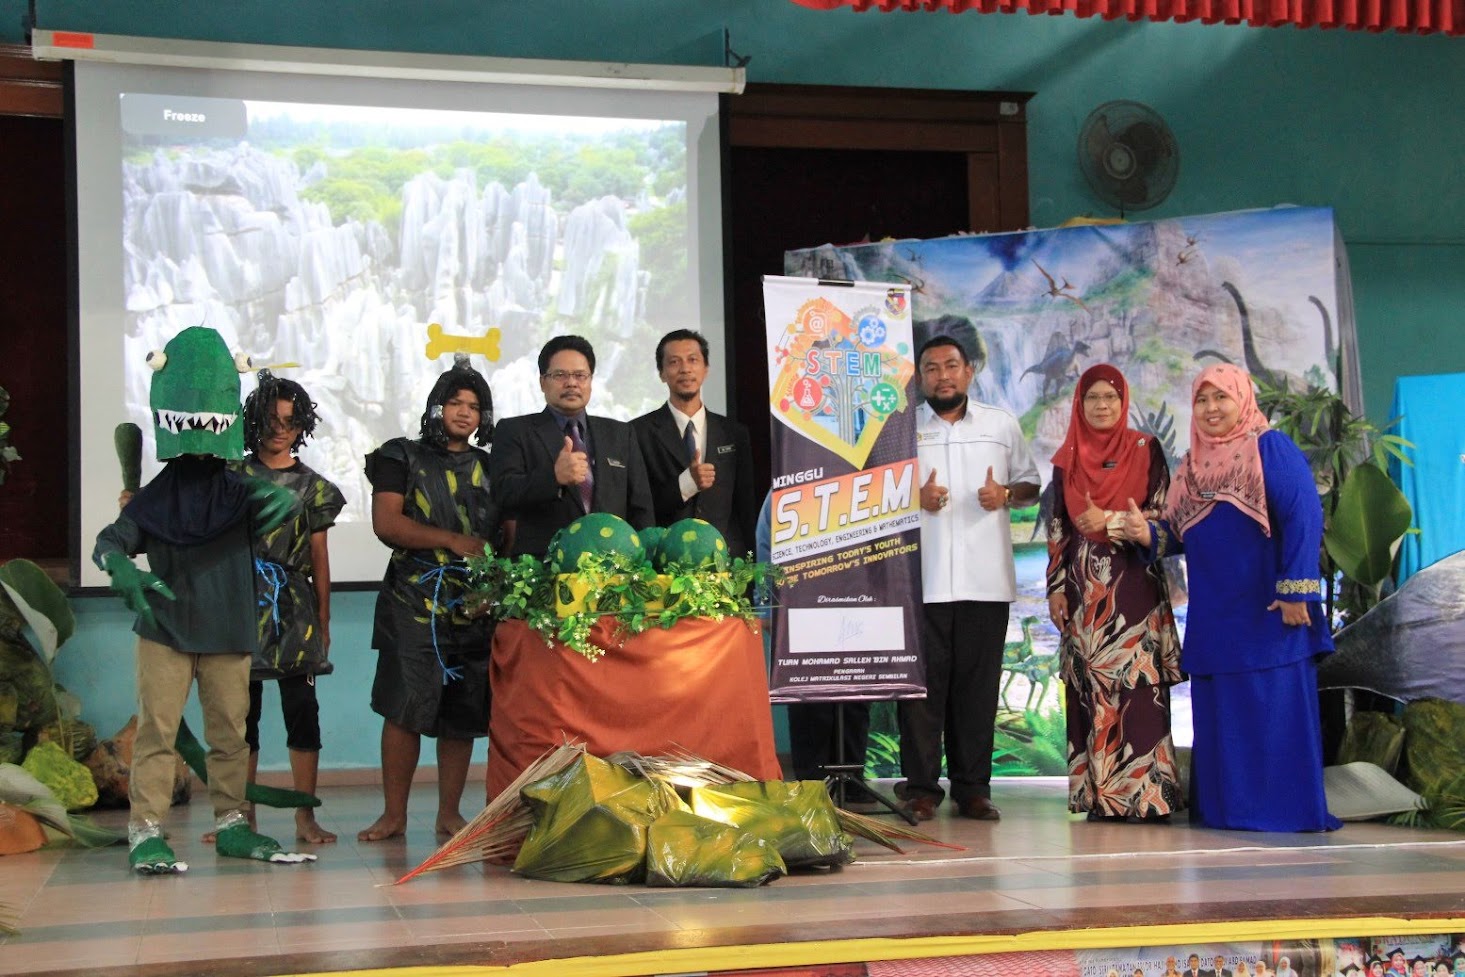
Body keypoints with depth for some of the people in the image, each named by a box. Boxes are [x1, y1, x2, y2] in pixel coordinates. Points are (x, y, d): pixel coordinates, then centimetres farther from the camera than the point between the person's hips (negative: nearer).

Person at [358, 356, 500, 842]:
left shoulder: (490, 468, 15)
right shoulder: (403, 457, 6)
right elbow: (385, 522, -6)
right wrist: (452, 540, -12)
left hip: (476, 608, 3)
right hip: (414, 606, -3)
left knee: (463, 712, 3)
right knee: (404, 709, -7)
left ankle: (449, 812, 11)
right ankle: (394, 814, 0)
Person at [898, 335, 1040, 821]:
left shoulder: (1002, 425, 12)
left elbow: (1030, 483, 18)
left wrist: (1006, 494, -5)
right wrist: (915, 498, -9)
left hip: (986, 579, 1)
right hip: (920, 580, -1)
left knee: (979, 683, 2)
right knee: (922, 682, -4)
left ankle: (973, 787, 9)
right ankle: (920, 787, 3)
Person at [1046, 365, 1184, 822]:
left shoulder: (1146, 450, 5)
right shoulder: (1068, 460, 12)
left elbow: (1162, 513, -1)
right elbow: (1058, 528, 12)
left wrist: (1110, 520, -14)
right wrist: (1056, 587, 5)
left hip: (1134, 584, -2)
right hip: (1084, 586, 2)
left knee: (1138, 686, -8)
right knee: (1089, 689, -1)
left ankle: (1145, 796, -7)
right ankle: (1099, 797, 3)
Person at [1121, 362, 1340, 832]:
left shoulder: (1270, 448, -4)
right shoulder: (1193, 463, 16)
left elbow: (1303, 517, -13)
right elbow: (1178, 533, 18)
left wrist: (1295, 589, -19)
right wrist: (1146, 533, -4)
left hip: (1266, 609, -7)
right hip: (1213, 614, 7)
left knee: (1274, 706, -5)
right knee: (1220, 712, 8)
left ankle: (1285, 807, 1)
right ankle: (1227, 806, 15)